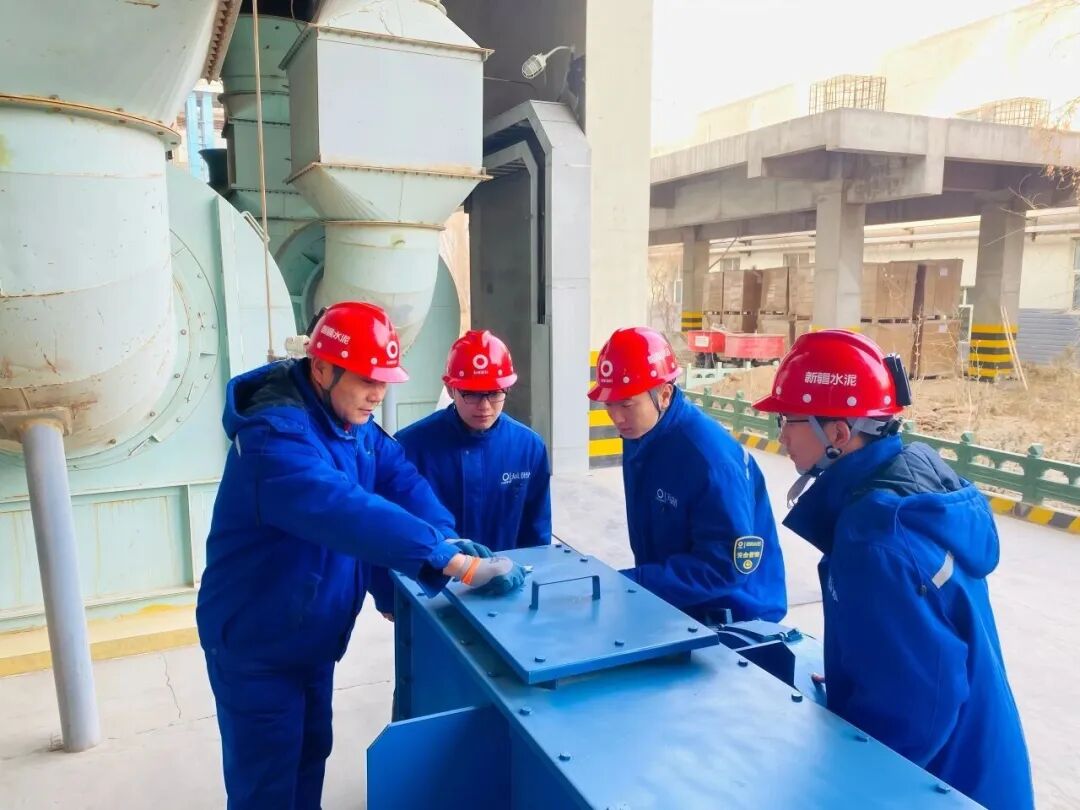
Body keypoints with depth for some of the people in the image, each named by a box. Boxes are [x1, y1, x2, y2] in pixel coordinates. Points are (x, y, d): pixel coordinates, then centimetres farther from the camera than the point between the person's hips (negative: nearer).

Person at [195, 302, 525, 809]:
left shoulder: (354, 423, -1)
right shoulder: (276, 437, -32)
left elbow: (401, 480, -6)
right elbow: (349, 513, -45)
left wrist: (449, 538, -24)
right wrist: (459, 564, -49)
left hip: (313, 638, 8)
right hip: (255, 645, -8)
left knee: (310, 757, 24)